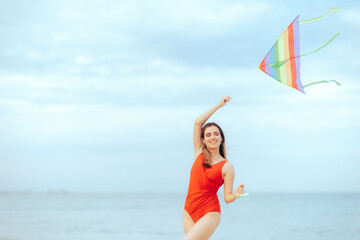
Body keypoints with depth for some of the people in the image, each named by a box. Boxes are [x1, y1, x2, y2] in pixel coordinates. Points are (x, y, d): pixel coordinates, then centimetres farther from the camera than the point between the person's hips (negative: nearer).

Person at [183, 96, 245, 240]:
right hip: (189, 213, 5)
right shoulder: (199, 154, 9)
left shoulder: (227, 167, 0)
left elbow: (227, 198, -1)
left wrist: (236, 194, -23)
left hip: (209, 214, -5)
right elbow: (198, 122, 3)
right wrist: (219, 105, 7)